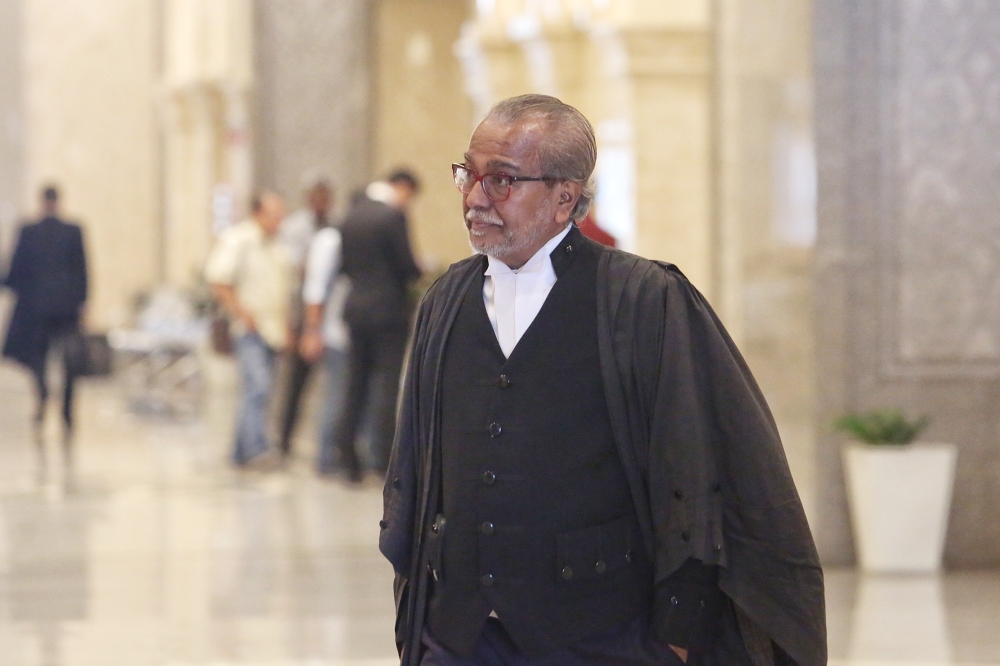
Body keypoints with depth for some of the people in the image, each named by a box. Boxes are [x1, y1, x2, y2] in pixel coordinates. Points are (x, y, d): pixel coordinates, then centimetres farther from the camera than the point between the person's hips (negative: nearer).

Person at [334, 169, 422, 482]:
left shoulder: (352, 216, 9)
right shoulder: (393, 216, -12)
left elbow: (344, 264, 12)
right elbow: (406, 265, -13)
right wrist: (419, 271, 6)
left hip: (356, 307, 6)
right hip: (388, 309, -6)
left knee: (356, 384, 13)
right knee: (388, 383, -2)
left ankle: (346, 453, 12)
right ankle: (384, 458, -4)